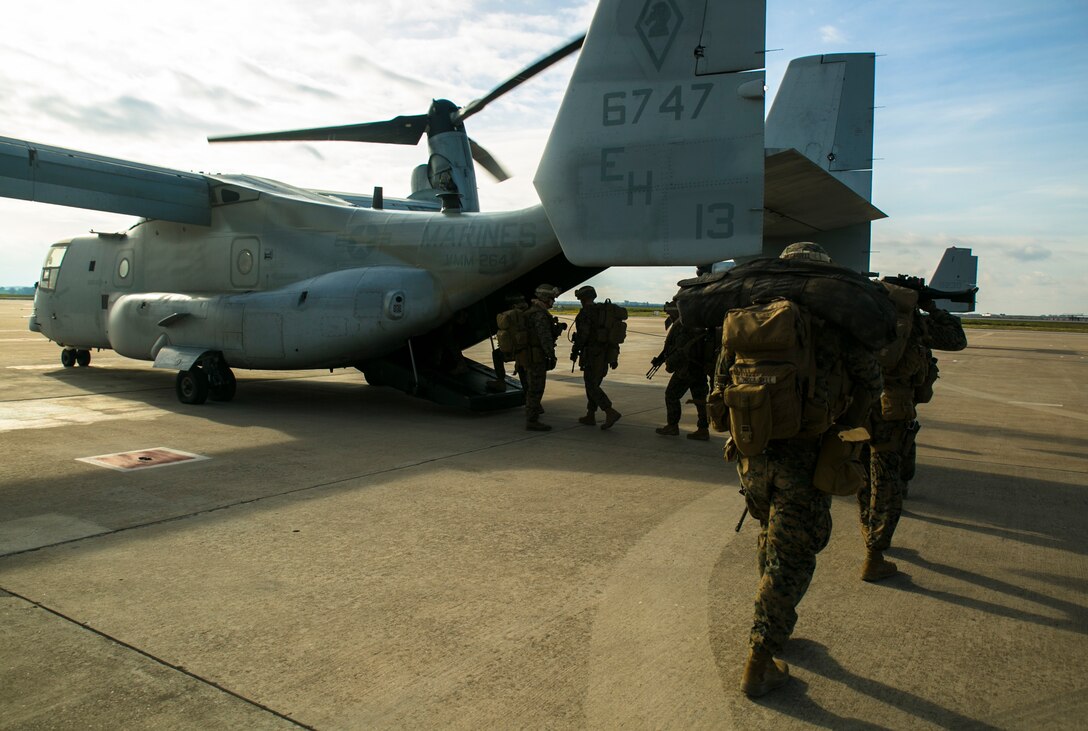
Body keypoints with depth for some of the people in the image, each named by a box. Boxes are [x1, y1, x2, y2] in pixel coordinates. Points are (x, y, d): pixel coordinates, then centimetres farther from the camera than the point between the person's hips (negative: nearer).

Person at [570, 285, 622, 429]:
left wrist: (575, 351, -9)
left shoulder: (586, 312, -10)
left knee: (591, 386, -5)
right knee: (594, 384, 17)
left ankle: (611, 413, -18)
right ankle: (590, 416, 21)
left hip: (592, 354, -8)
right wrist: (614, 357, 16)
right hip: (606, 354, 8)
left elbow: (583, 334, -19)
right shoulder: (606, 312, 15)